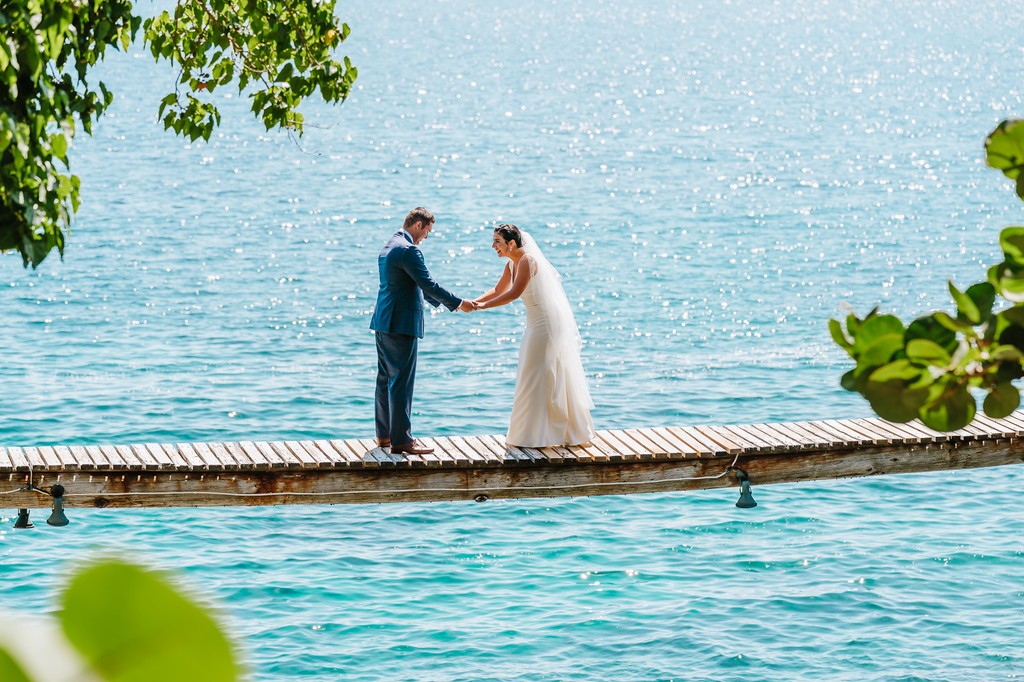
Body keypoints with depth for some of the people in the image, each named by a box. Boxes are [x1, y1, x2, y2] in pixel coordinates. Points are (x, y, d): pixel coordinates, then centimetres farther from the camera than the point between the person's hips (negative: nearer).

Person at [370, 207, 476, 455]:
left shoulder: (389, 247, 17)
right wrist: (459, 303, -9)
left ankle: (384, 434, 21)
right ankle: (401, 439, -5)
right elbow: (428, 284, -18)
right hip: (401, 324, -10)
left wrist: (441, 302, 31)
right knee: (402, 381, -7)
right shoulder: (408, 250, -16)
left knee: (386, 379, 14)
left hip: (384, 323, 10)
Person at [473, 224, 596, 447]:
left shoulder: (527, 261, -18)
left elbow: (514, 293, -23)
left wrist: (483, 306, -18)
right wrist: (473, 302, 6)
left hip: (548, 324, -10)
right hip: (537, 324, 10)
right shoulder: (512, 264, 11)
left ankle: (537, 436, 2)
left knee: (538, 378, -4)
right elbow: (498, 291, 19)